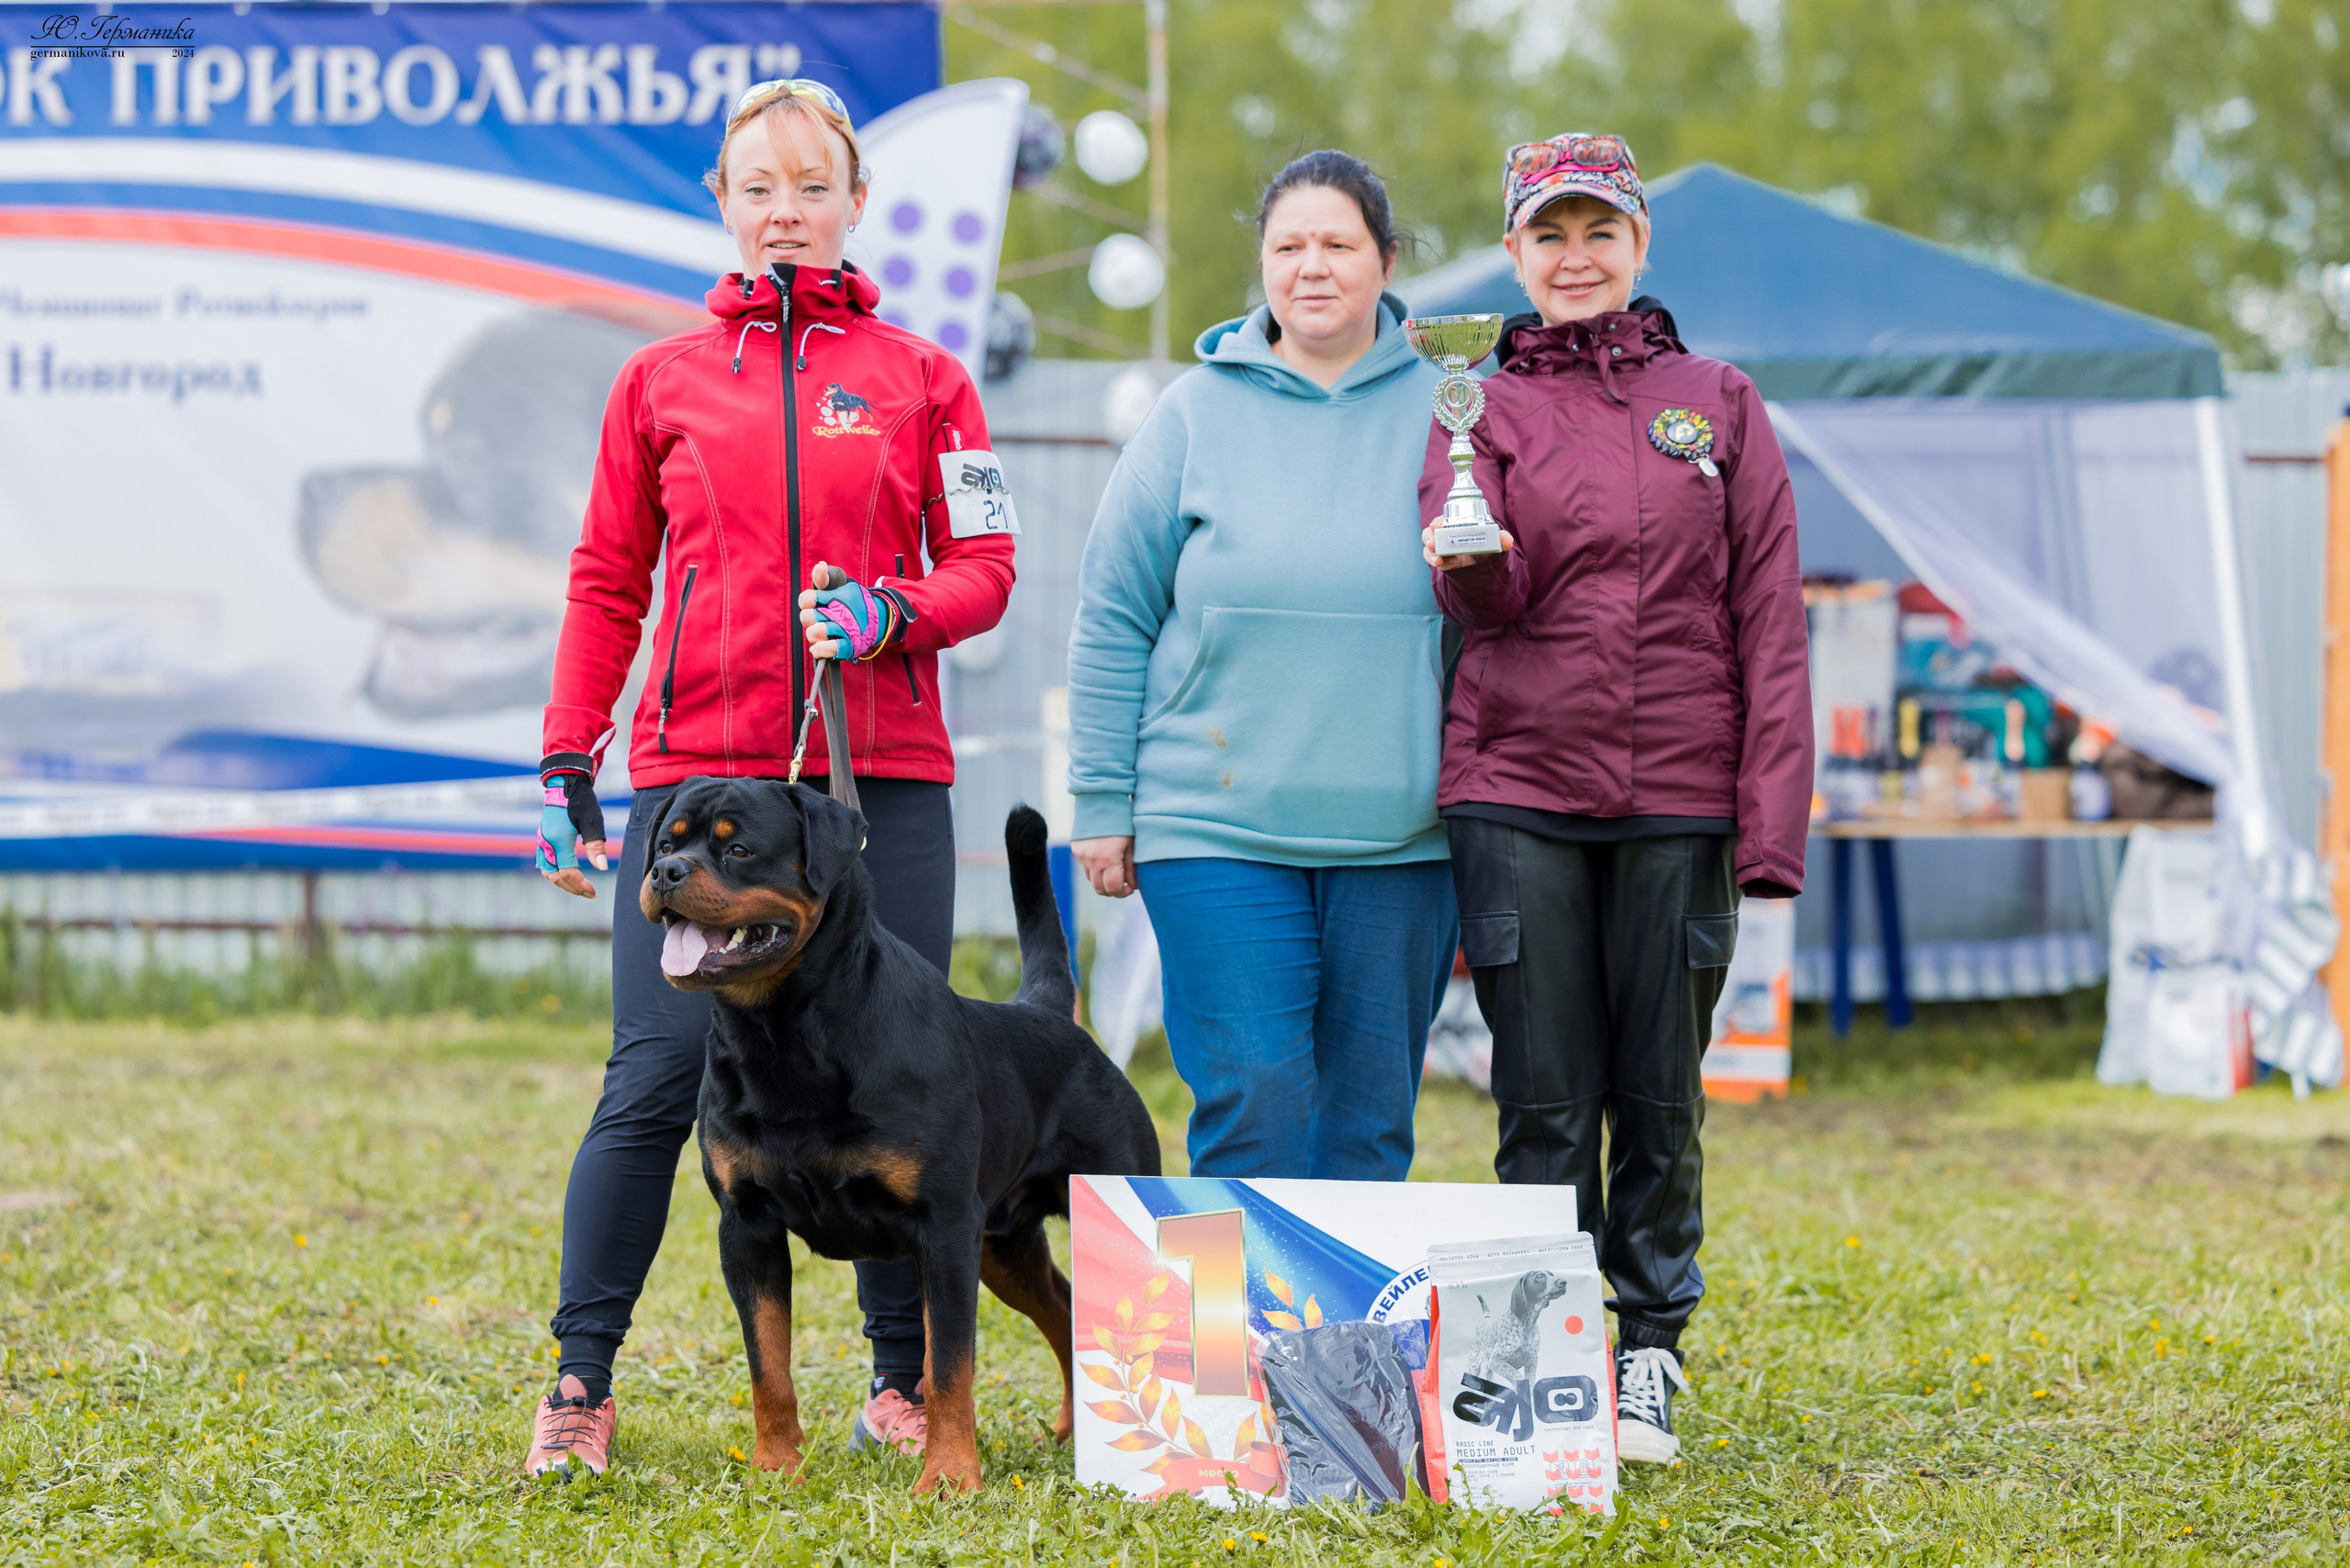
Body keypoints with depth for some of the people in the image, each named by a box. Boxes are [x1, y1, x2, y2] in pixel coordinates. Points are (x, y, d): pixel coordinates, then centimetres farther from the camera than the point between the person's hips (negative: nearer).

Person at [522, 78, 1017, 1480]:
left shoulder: (921, 379, 11)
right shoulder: (660, 381, 12)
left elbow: (984, 568, 8)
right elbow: (608, 581, 13)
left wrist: (893, 612, -13)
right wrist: (569, 761, 6)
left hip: (882, 772, 0)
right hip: (697, 771, 0)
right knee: (657, 1077, -7)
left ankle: (907, 1381, 10)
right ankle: (581, 1386, -1)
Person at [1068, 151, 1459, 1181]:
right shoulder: (1197, 412, 4)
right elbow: (1112, 621, 6)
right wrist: (1102, 804, 3)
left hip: (1400, 835, 1)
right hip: (1218, 826, -1)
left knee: (1370, 1125, 5)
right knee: (1251, 1114, -7)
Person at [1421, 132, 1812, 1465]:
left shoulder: (1720, 405, 9)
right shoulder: (1481, 407, 8)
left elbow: (1770, 619, 5)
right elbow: (1485, 596, -9)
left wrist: (1771, 818, -3)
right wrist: (1470, 558, -33)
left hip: (1679, 803, 1)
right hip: (1519, 791, 0)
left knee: (1661, 1091, 5)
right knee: (1545, 1095, 0)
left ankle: (1652, 1351, 16)